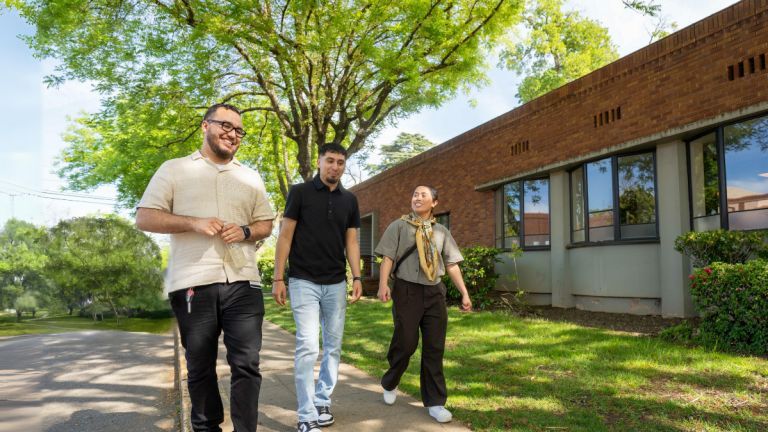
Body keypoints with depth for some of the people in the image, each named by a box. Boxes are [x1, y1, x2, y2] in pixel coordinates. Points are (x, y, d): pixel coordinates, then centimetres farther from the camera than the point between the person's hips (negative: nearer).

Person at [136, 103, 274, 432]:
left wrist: (245, 232, -6)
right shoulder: (174, 169, 7)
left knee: (247, 364, -2)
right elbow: (144, 218, 1)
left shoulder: (250, 177, 17)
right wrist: (194, 223, -13)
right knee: (200, 367, 10)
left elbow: (266, 223, 17)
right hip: (193, 284, -2)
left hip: (243, 283, 2)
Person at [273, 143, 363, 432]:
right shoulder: (300, 192, -3)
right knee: (308, 347, -10)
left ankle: (322, 401, 26)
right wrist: (278, 278, -9)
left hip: (336, 283, 5)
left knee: (333, 347, 10)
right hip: (304, 282, -4)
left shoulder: (349, 200, 9)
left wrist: (357, 278, 1)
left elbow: (351, 241, 11)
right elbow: (285, 236, -4)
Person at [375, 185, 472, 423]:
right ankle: (389, 384, 28)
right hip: (407, 290, -3)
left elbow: (452, 264, 13)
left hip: (434, 292, 3)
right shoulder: (399, 226, 4)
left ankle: (435, 402, 13)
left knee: (434, 348, 4)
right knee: (405, 343, -1)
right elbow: (388, 257, -5)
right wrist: (383, 284, -18)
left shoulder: (442, 232, 13)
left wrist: (464, 293, 7)